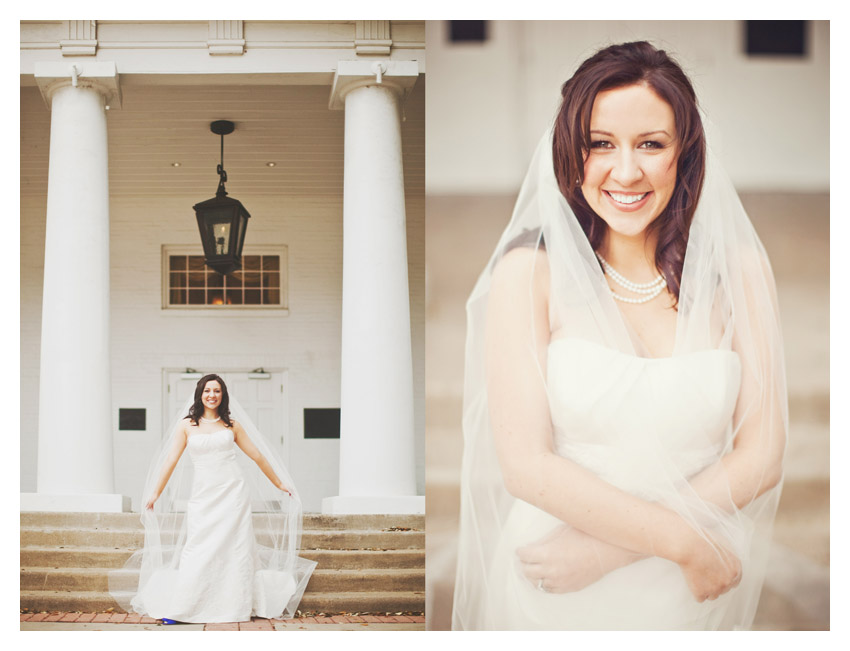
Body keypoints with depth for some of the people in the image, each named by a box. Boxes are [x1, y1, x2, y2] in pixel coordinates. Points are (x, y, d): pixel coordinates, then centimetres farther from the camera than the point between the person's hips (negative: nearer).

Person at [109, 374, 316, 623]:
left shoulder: (232, 425, 9)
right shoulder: (186, 426, 6)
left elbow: (256, 455, 15)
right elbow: (171, 460, 2)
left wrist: (279, 484, 20)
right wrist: (155, 493, -3)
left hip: (233, 492, 1)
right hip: (203, 495, -1)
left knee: (236, 549, 0)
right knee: (198, 551, -7)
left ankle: (237, 606, 8)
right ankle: (177, 609, -4)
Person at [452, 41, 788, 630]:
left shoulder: (737, 271, -3)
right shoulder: (529, 273, -9)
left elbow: (761, 454, -6)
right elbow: (526, 466, -14)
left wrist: (606, 550, -15)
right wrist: (685, 541, -18)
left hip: (694, 594, 2)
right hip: (551, 598, -2)